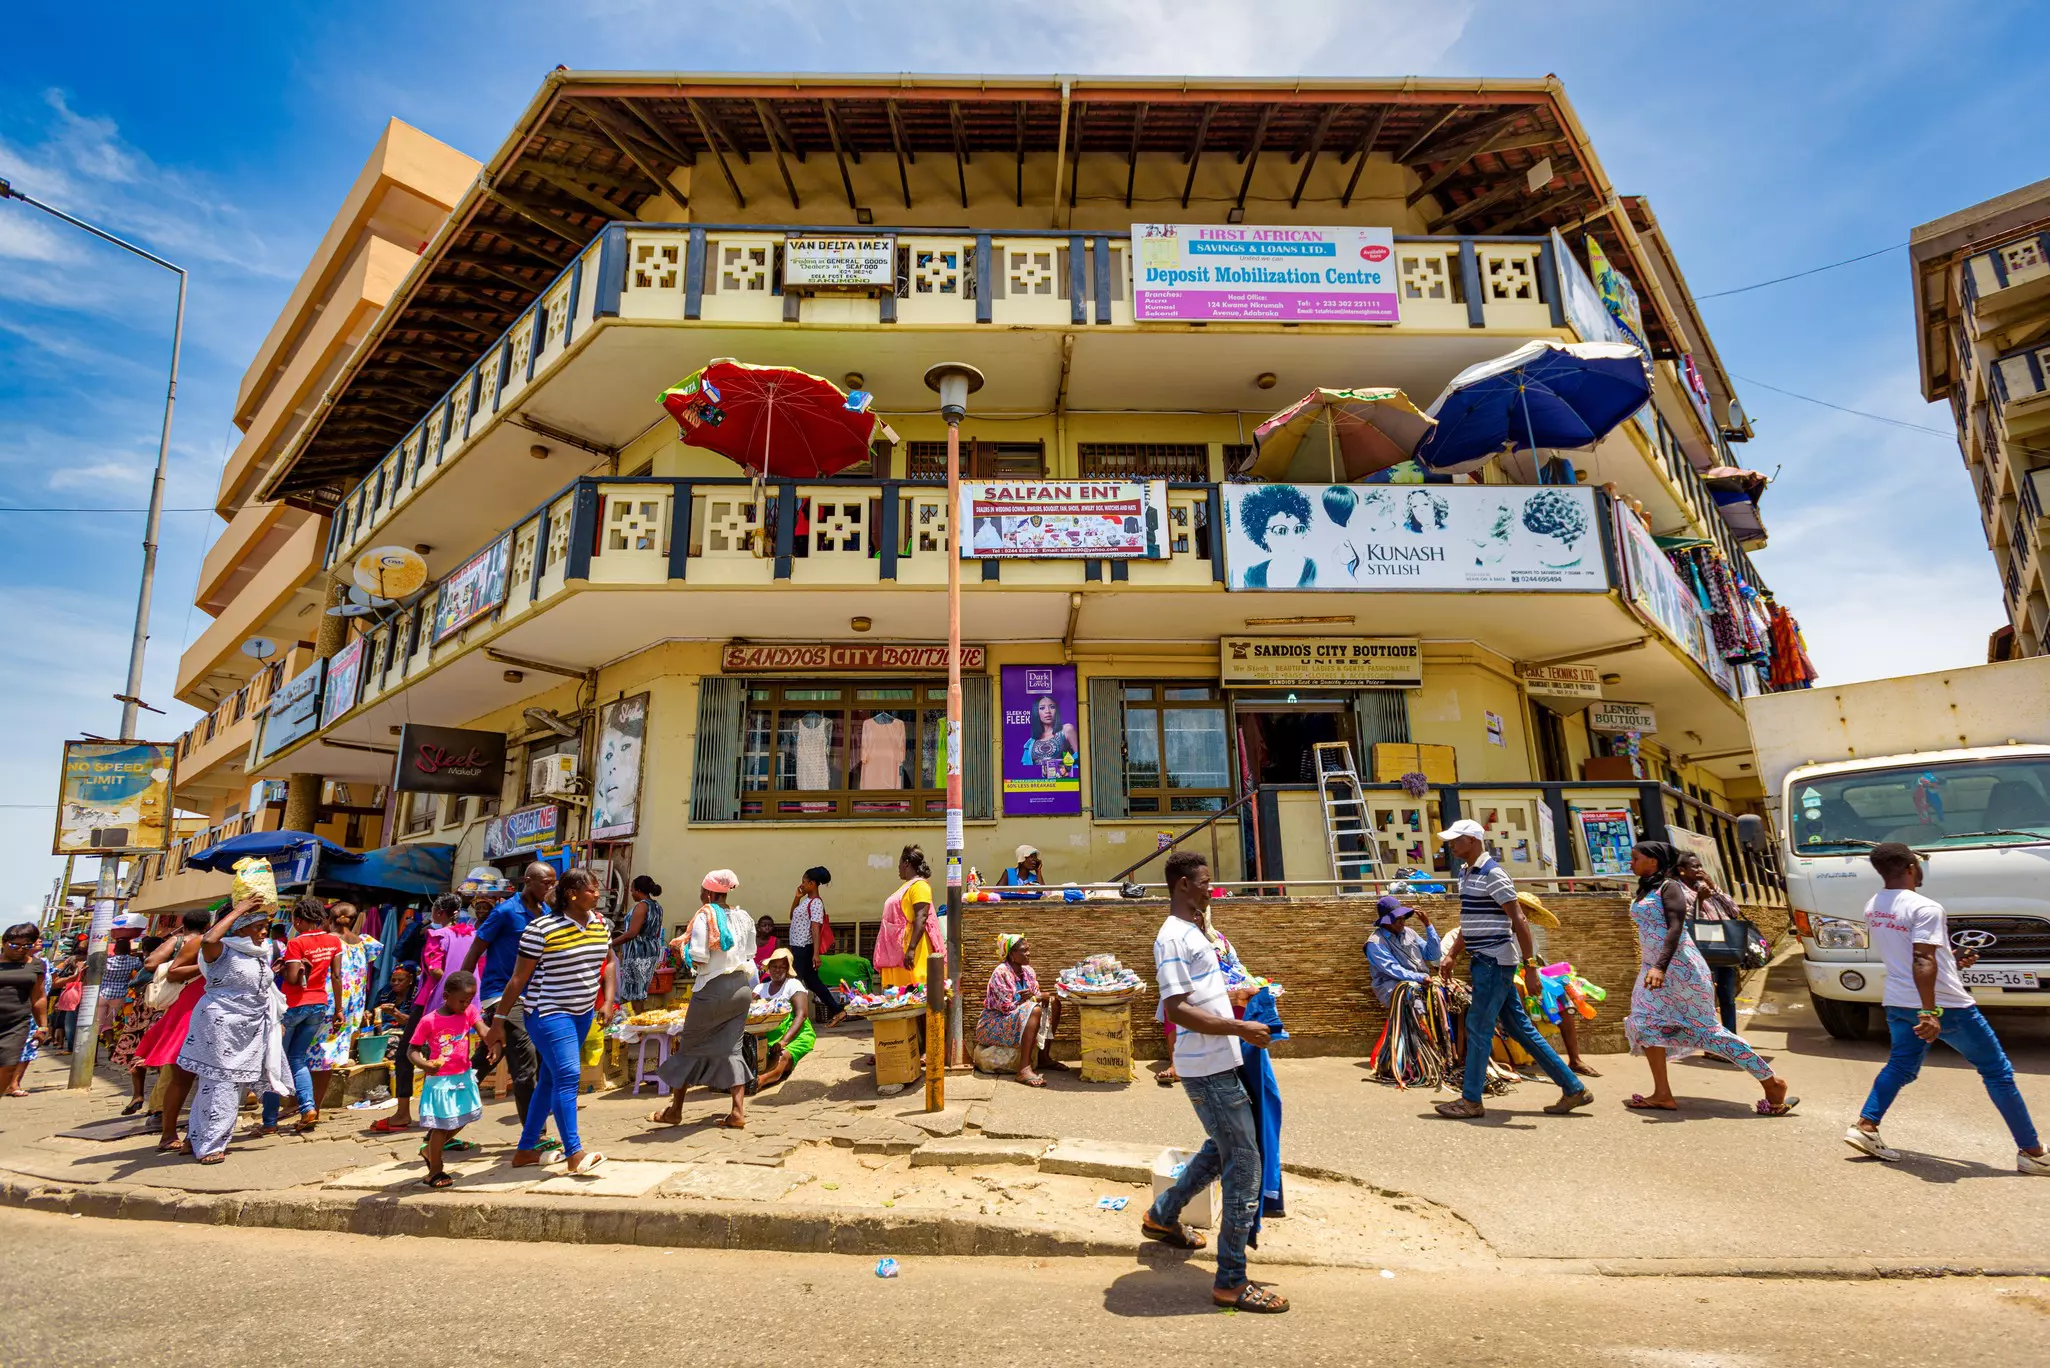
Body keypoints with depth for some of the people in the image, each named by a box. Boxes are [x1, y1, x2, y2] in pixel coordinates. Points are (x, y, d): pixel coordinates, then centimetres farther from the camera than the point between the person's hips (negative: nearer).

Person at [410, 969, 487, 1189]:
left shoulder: (469, 1011, -5)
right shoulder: (429, 1021, -16)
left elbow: (483, 1030, -19)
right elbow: (412, 1049, -9)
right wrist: (423, 1064, -29)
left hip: (464, 1077, 5)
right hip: (440, 1081, -5)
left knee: (460, 1121, 18)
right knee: (441, 1125, 4)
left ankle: (431, 1150, 42)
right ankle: (435, 1170, 22)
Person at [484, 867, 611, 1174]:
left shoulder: (600, 924, 2)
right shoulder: (542, 929, -17)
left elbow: (608, 962, 15)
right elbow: (518, 978, -12)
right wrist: (499, 1021, -9)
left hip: (582, 1013, 7)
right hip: (548, 1013, -7)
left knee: (549, 1079, 15)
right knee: (567, 1075, -14)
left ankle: (525, 1151, 27)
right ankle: (575, 1155, -8)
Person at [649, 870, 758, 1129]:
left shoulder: (705, 916, -12)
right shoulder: (743, 917, 7)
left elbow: (698, 957, -16)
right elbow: (750, 956, 10)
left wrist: (681, 946, 0)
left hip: (713, 989, -5)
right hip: (741, 988, 6)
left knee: (689, 1046, 12)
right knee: (731, 1048, 10)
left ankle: (675, 1110, 22)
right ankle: (738, 1112, 4)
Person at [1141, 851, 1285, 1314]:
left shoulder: (1192, 933, 14)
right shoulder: (1173, 937, -18)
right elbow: (1178, 1009, -24)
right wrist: (1240, 1028, -21)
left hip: (1216, 1065, 10)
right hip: (1208, 1070, -10)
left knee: (1222, 1150, 25)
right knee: (1244, 1167, -3)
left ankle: (1163, 1216, 41)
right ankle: (1231, 1282, 9)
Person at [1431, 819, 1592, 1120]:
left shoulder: (1492, 873, -15)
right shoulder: (1466, 873, 12)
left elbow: (1519, 920, -18)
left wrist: (1530, 965, -20)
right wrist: (1451, 955, 19)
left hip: (1494, 961, -9)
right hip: (1483, 960, 9)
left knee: (1478, 1026, -4)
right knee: (1519, 1027, 13)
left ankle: (1471, 1100, 6)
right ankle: (1573, 1089, 22)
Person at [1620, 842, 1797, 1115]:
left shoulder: (1669, 887, -11)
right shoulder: (1646, 890, 14)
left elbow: (1675, 928, -21)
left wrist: (1660, 967, -30)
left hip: (1679, 967, -8)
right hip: (1655, 968, 8)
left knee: (1706, 1028, -1)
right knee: (1646, 1023, -1)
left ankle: (1771, 1082, 14)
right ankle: (1662, 1095, 1)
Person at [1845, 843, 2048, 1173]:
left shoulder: (1873, 908, 5)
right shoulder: (1925, 908, -19)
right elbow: (1922, 963, -27)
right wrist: (1929, 1012, -28)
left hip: (1898, 1004, 6)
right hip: (1945, 1006, -6)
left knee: (1900, 1066, 15)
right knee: (1997, 1071, 11)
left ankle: (1865, 1127, 5)